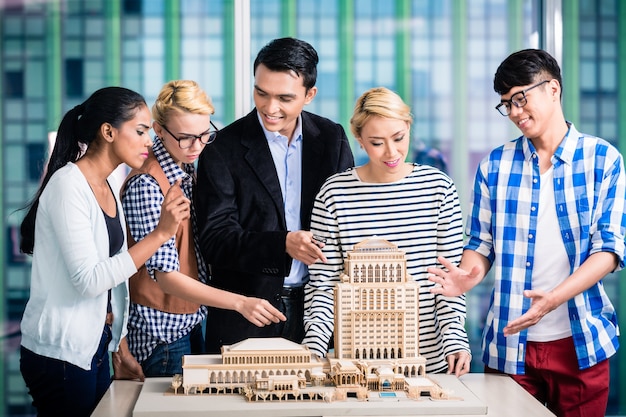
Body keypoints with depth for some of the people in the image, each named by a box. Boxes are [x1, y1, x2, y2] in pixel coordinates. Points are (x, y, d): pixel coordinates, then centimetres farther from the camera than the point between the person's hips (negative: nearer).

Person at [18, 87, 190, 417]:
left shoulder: (107, 188, 10)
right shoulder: (68, 185, -16)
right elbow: (88, 279, -23)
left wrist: (120, 348, 14)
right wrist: (161, 233, -24)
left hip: (94, 348, 8)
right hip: (60, 353, -8)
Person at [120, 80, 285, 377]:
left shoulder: (185, 168, 5)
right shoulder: (145, 185, -22)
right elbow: (166, 276, -28)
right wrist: (239, 302, -36)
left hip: (190, 320, 8)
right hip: (162, 329, -8)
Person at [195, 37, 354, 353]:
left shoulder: (332, 139, 3)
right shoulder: (223, 149, -7)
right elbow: (214, 241, -12)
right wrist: (283, 244, -28)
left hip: (316, 306, 3)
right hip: (244, 314, -3)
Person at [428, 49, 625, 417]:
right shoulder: (495, 166, 7)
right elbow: (482, 242, 10)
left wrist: (554, 299, -20)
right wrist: (470, 274, -14)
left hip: (580, 342, -1)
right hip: (510, 344, 2)